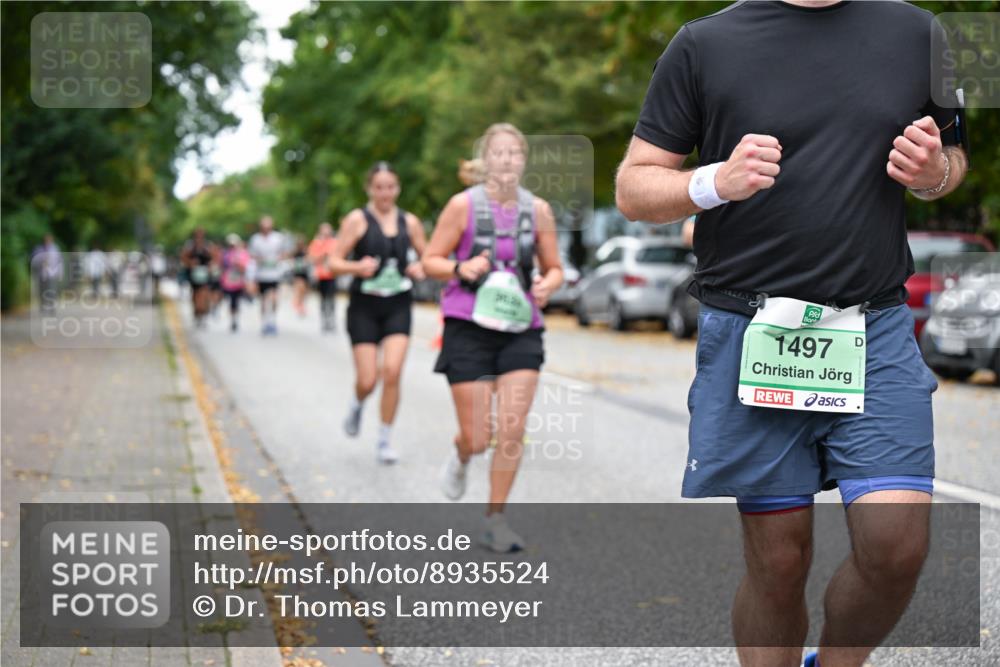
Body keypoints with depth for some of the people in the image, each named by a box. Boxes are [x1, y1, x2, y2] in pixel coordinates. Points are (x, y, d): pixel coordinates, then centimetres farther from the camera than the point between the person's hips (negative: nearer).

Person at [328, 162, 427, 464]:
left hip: (399, 306, 2)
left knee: (392, 371, -14)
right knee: (367, 380, -5)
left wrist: (420, 269, -5)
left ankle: (385, 440, 1)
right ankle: (357, 404, 33)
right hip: (365, 306, -2)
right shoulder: (357, 219, -3)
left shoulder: (410, 222, 7)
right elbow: (334, 263, -4)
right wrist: (357, 267, -25)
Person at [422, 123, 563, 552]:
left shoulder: (538, 210, 4)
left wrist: (547, 285, -10)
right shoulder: (463, 205, -4)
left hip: (520, 330, 2)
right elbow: (430, 261, 0)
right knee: (477, 439, -1)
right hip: (469, 328, -2)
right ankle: (460, 457, 37)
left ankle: (495, 518, 10)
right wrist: (461, 268, -20)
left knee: (512, 431, -6)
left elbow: (554, 268, 13)